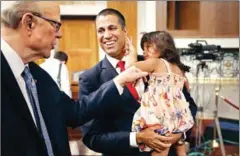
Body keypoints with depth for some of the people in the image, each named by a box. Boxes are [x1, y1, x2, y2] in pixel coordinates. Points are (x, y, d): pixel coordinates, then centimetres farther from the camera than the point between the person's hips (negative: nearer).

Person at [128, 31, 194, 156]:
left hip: (162, 121, -8)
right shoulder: (179, 68, 17)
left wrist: (132, 51, 4)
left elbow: (130, 67, -12)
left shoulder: (156, 62, -6)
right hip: (179, 119, 8)